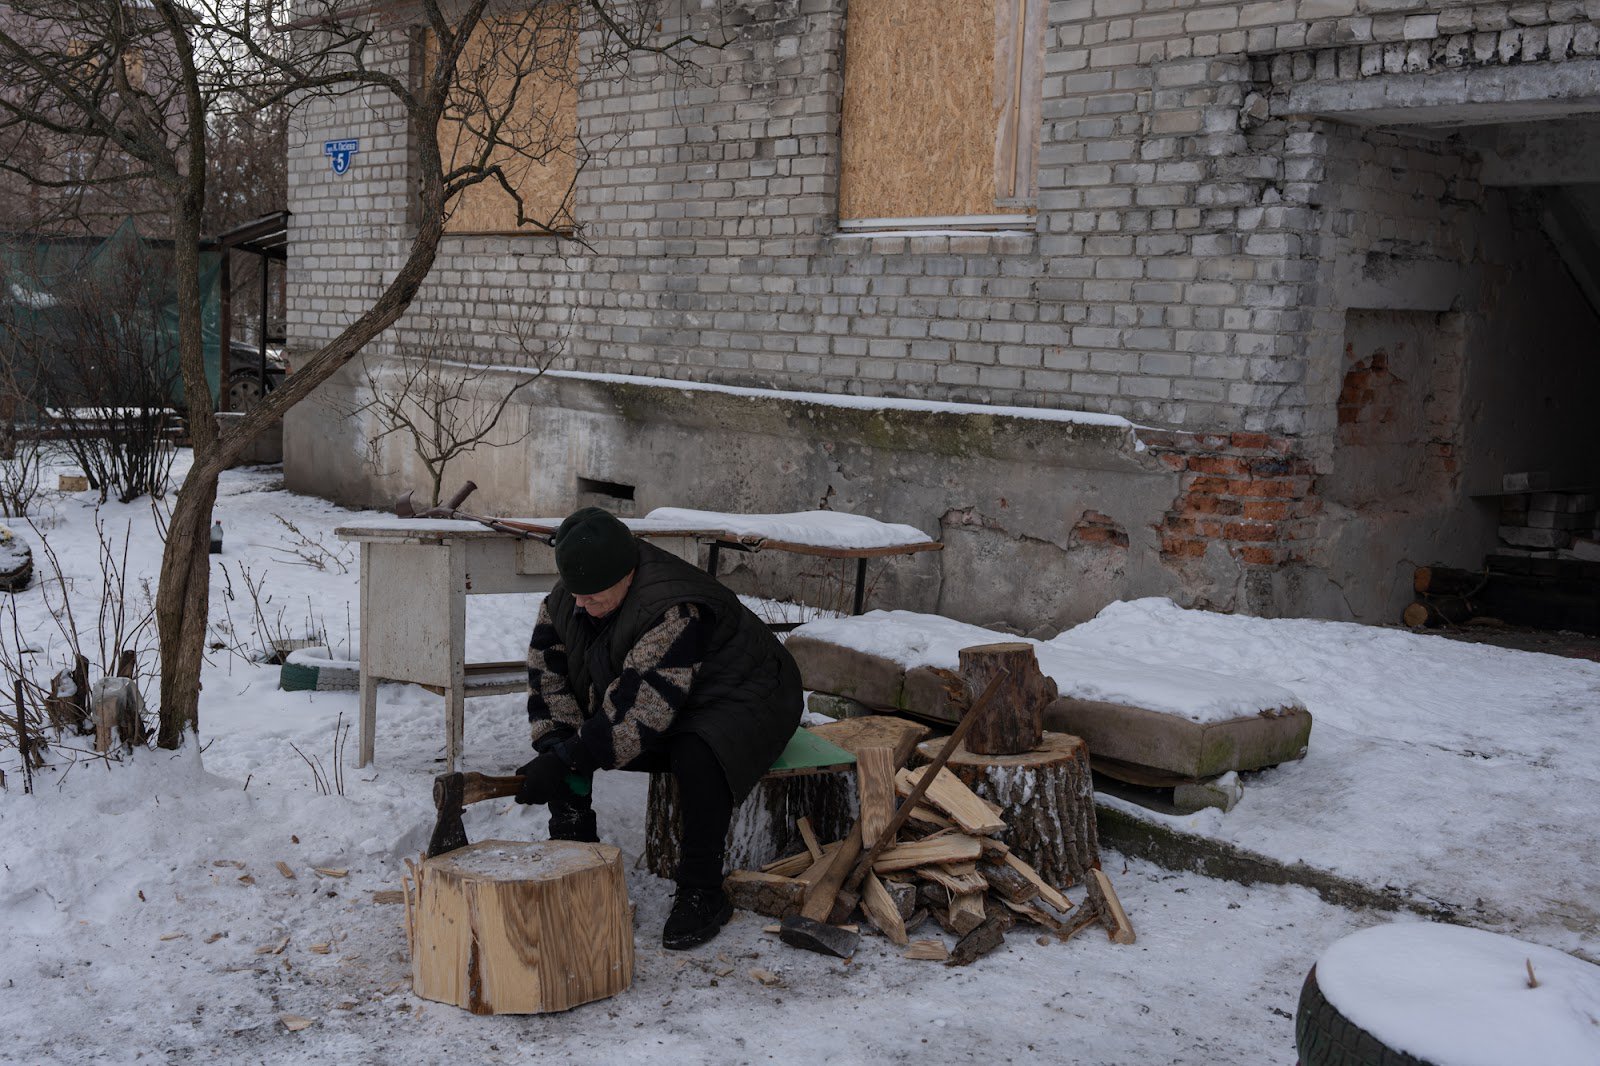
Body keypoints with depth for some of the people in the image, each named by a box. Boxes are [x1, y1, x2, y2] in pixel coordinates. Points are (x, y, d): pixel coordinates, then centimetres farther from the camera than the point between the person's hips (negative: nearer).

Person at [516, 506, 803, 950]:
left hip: (737, 700, -8)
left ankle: (702, 893, -23)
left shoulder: (675, 609, -36)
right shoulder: (565, 600, -10)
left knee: (696, 756, -38)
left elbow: (637, 712, -39)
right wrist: (556, 747, -20)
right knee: (558, 739, -7)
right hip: (645, 695, 8)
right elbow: (547, 673, -5)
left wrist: (566, 761, -38)